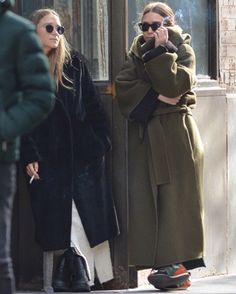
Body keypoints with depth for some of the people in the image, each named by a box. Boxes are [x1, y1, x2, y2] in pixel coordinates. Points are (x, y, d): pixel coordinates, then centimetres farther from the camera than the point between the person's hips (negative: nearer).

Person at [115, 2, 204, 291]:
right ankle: (163, 264, -3)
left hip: (175, 135, -4)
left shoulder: (182, 50, 2)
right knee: (146, 199, -3)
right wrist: (156, 97, -12)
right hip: (145, 135, 4)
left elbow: (174, 84, -15)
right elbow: (123, 86, -2)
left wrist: (161, 50, -14)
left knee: (176, 196, -8)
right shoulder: (137, 53, 14)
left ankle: (178, 263, -8)